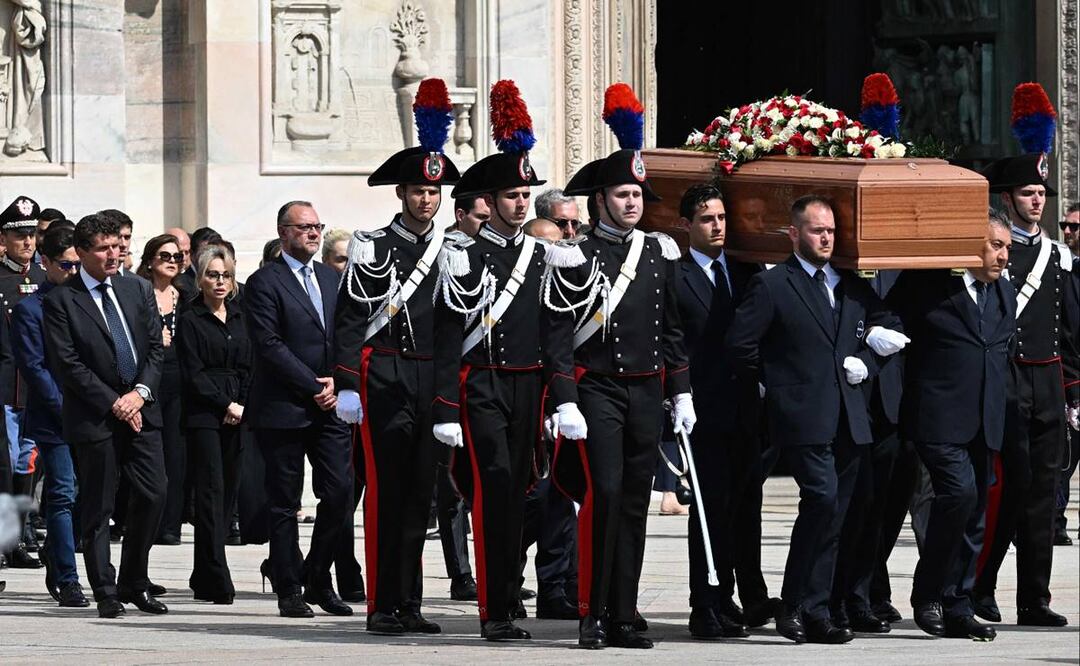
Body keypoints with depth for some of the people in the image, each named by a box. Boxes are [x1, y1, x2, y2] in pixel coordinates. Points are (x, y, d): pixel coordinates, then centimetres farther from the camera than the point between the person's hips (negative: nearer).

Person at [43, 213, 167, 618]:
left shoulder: (138, 291, 12)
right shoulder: (61, 300, -4)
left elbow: (156, 347, 9)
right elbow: (66, 363, -9)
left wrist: (141, 392, -8)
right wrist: (113, 403, -13)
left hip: (141, 411, 4)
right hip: (94, 418, -4)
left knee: (153, 496, 0)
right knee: (97, 509, 0)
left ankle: (133, 585, 13)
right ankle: (106, 594, 6)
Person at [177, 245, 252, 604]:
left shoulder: (238, 318, 15)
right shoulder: (190, 320, -1)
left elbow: (247, 368, 13)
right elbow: (193, 375, -7)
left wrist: (243, 405, -3)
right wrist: (226, 405, -10)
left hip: (237, 413, 5)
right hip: (203, 416, -5)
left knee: (229, 490, 4)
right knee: (212, 490, -11)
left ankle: (205, 575, 13)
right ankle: (217, 579, -15)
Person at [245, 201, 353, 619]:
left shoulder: (332, 279, 16)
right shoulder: (265, 283, -4)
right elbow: (269, 346, -12)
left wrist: (337, 382, -2)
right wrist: (315, 386, -13)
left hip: (329, 407, 5)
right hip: (284, 408, -5)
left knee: (340, 491, -3)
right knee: (284, 505, 0)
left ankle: (317, 579, 11)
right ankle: (289, 590, 7)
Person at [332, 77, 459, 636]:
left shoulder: (452, 251, 11)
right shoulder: (372, 249, -2)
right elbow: (349, 322, -5)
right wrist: (346, 386, -11)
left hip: (435, 381, 4)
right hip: (386, 378, -4)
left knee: (420, 493, 7)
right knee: (386, 491, -4)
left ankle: (410, 604, 11)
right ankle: (383, 605, -2)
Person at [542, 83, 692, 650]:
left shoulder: (660, 254, 12)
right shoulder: (576, 257, -4)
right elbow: (557, 336, -7)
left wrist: (681, 393, 13)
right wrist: (565, 404, -14)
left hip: (647, 392, 5)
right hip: (597, 389, -5)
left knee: (634, 502, 5)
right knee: (603, 492, -15)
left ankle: (624, 616, 9)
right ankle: (593, 613, -10)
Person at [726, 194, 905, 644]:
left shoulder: (852, 286, 17)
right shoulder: (771, 286, -1)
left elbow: (887, 330, 23)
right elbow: (740, 345, -4)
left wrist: (864, 363, 7)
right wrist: (776, 381, 2)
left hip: (848, 419, 6)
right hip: (803, 419, -6)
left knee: (832, 517, 5)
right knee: (823, 500, -20)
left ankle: (813, 612, 9)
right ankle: (796, 606, -11)